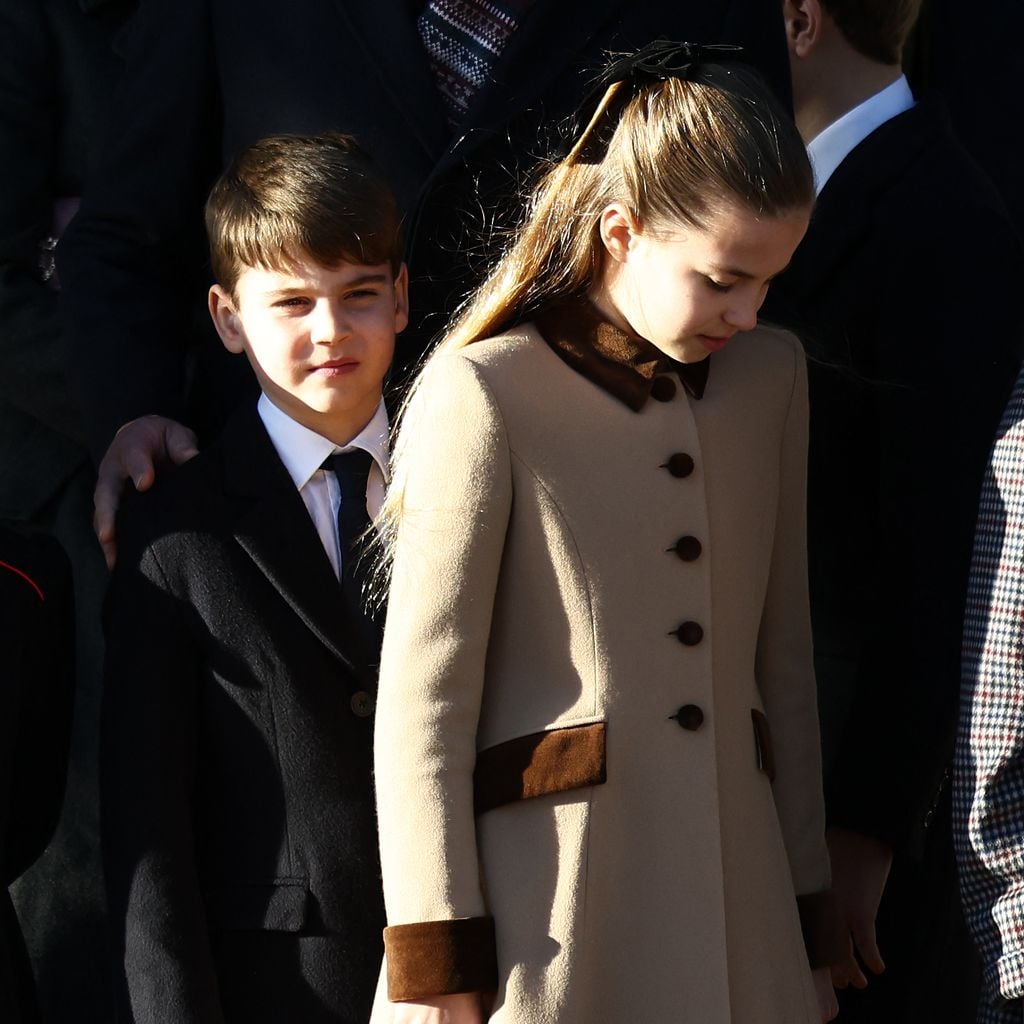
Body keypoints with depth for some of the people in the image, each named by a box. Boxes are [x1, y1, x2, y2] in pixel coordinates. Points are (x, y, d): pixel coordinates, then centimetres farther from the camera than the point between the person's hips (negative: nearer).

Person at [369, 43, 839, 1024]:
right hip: (546, 909, -5)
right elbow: (422, 703, -8)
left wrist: (808, 914, 14)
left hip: (734, 902, 5)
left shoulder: (768, 373, 10)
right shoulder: (484, 392, -8)